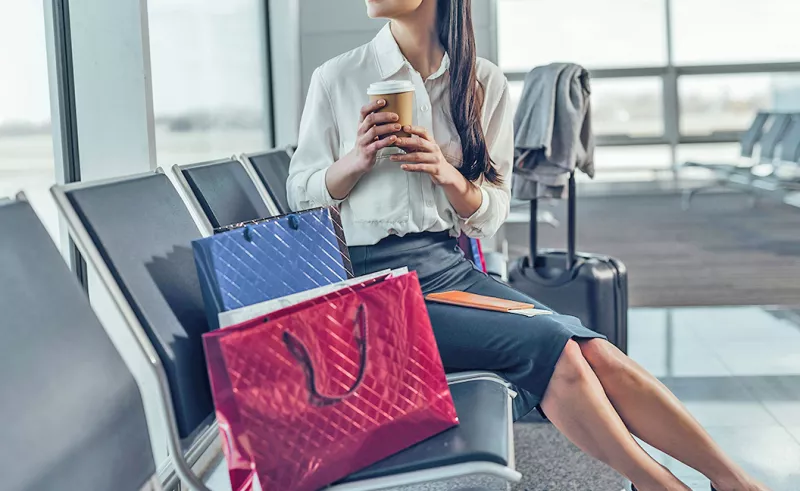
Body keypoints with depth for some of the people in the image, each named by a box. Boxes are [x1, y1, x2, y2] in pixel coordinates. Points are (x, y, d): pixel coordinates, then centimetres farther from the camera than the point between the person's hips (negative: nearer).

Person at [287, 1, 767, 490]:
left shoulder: (485, 83, 8)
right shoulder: (336, 79, 1)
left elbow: (491, 214, 8)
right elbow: (300, 197, 6)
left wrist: (448, 174, -13)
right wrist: (356, 161, -13)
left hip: (451, 266, 4)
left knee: (596, 350, -19)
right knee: (550, 344, -23)